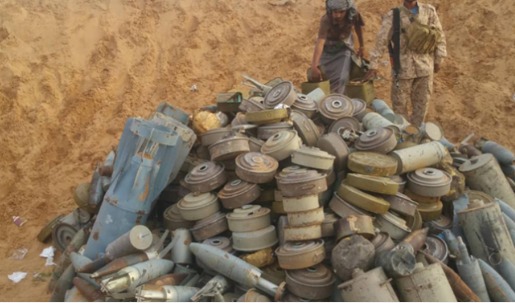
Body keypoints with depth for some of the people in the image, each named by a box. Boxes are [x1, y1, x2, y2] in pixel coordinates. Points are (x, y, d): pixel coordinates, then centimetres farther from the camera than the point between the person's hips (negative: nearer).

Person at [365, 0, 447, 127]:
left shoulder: (429, 11, 1)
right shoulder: (393, 16, -6)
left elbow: (439, 36, 7)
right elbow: (381, 41, -8)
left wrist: (438, 60, 8)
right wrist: (373, 66, -10)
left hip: (425, 66, 2)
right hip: (403, 67, -2)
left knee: (422, 102, 11)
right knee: (399, 103, 5)